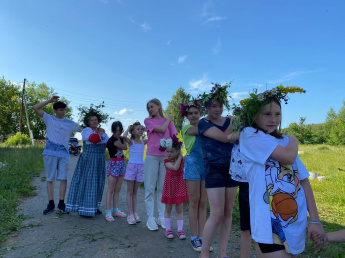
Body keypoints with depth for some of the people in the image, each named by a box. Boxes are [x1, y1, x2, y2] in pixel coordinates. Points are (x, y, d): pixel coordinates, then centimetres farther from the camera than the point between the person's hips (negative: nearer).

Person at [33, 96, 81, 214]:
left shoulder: (70, 123, 11)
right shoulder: (49, 119, 9)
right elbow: (36, 108, 4)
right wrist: (50, 100, 1)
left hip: (64, 153, 1)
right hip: (50, 152, -1)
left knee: (63, 179, -1)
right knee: (50, 179, 4)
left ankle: (61, 203, 10)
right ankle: (51, 204, 13)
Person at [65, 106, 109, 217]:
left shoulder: (102, 131, 14)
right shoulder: (86, 130, -6)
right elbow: (93, 139, -25)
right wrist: (99, 133, -10)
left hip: (99, 160, 7)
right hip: (88, 160, -7)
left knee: (98, 182, 11)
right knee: (86, 182, -5)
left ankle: (94, 206, 23)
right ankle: (84, 209, 2)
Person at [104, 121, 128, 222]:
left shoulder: (121, 138, 11)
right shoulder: (112, 140, -11)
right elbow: (124, 147, -14)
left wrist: (124, 136, 4)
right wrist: (124, 137, -3)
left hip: (121, 164, 7)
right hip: (113, 164, -7)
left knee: (118, 189, 10)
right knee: (111, 189, -3)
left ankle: (115, 210, 19)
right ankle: (108, 212, 2)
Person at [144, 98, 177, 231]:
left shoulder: (169, 121, 11)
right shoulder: (148, 120, 5)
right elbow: (161, 129, -9)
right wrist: (168, 119, 6)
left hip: (165, 156, 2)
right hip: (152, 156, -2)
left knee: (163, 187, 6)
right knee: (150, 187, 1)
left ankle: (161, 217, 15)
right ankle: (150, 218, 8)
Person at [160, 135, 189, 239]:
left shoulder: (182, 159, -1)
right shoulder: (167, 161, -9)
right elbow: (175, 168, -24)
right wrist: (179, 157, -17)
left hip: (180, 187, 1)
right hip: (170, 187, -1)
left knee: (179, 209, 8)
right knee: (168, 209, 10)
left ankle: (180, 229, 17)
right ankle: (168, 229, 23)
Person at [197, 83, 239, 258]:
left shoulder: (229, 121, 8)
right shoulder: (203, 123, -6)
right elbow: (224, 137, -18)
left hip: (231, 169, 5)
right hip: (214, 169, -5)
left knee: (228, 213, 8)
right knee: (217, 214, -8)